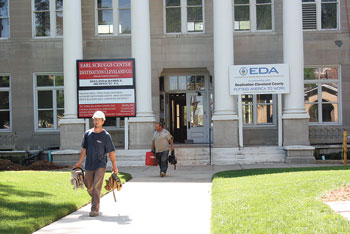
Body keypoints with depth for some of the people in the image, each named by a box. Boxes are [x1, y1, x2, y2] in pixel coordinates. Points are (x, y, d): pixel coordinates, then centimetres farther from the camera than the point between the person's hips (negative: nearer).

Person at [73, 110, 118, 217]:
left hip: (100, 165, -5)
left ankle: (95, 209, -6)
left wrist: (114, 165, -4)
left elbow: (111, 151, -3)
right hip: (89, 164, 5)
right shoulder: (87, 133, 7)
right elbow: (84, 148, 13)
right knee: (88, 186, 14)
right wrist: (80, 161, 10)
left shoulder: (106, 135, -4)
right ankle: (95, 200, 40)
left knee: (96, 187, -10)